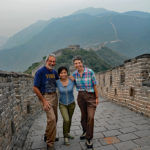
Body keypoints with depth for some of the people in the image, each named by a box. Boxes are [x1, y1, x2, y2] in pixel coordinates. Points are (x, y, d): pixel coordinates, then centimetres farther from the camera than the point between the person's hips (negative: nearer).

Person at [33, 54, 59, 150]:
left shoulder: (54, 72, 8)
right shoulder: (40, 72, -11)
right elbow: (35, 88, -13)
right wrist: (44, 101, -15)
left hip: (54, 96, 7)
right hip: (45, 97, -7)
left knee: (54, 118, 15)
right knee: (52, 118, -16)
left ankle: (47, 135, 39)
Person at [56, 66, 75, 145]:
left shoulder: (71, 81, -17)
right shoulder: (57, 82, -18)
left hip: (71, 103, 2)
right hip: (62, 104, -2)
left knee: (69, 119, 18)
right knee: (66, 120, -17)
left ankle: (68, 133, 44)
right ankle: (65, 137, 7)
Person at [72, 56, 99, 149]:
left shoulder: (90, 72, -17)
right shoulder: (74, 74, -3)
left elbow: (95, 85, -10)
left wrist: (97, 98, -7)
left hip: (91, 96, -4)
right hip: (81, 96, 4)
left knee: (90, 117, -9)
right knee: (84, 116, 17)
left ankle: (89, 139, 9)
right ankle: (85, 131, 43)